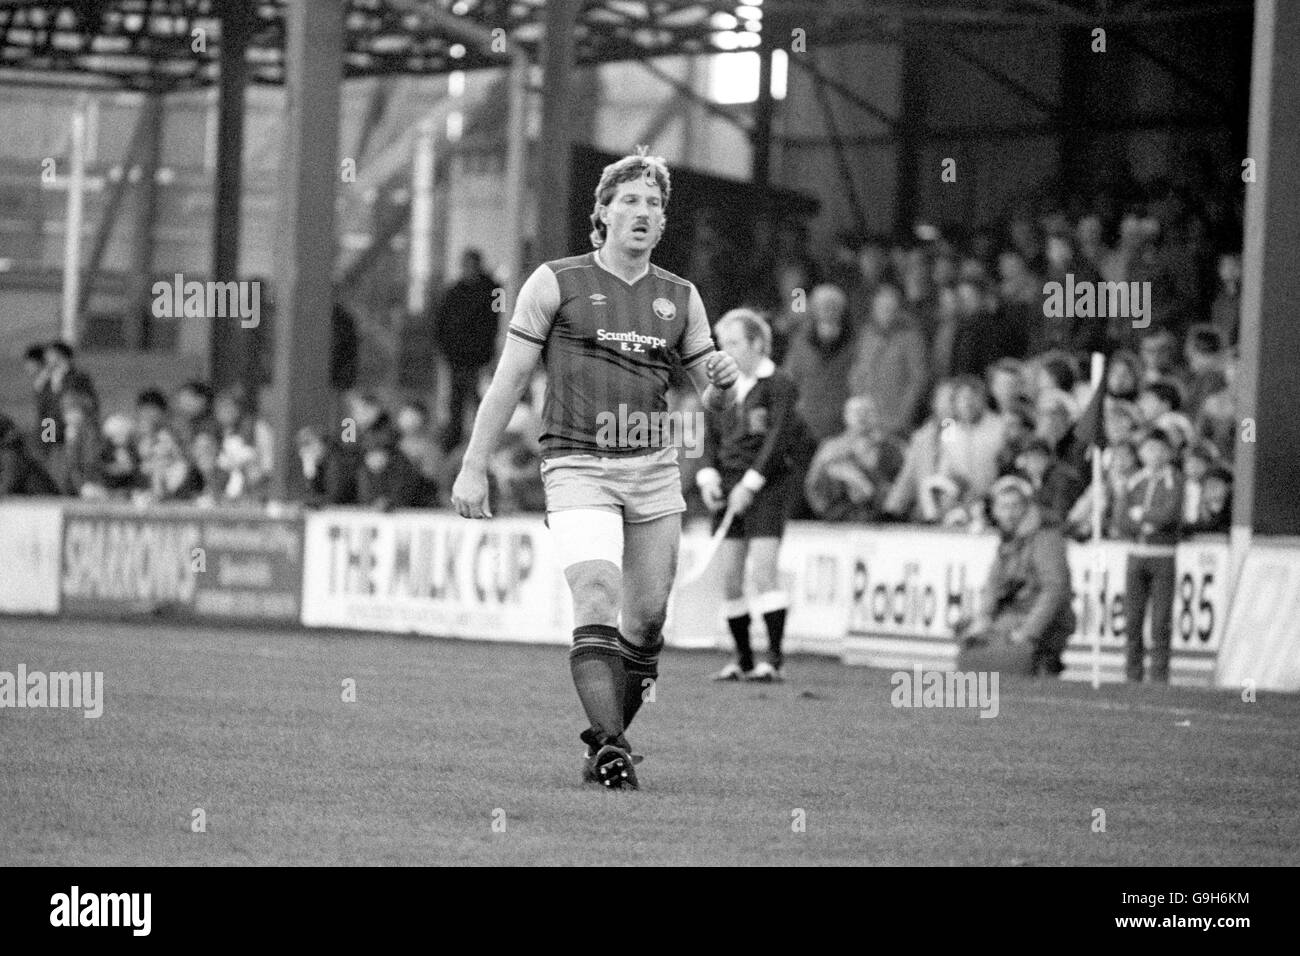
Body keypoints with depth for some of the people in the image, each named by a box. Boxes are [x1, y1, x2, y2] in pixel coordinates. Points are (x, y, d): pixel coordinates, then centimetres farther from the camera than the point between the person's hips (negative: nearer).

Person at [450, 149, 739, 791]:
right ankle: (611, 751, -25)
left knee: (647, 618, 5)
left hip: (653, 467, 4)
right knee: (598, 604, -19)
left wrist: (723, 383, -8)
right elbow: (508, 381, 2)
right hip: (577, 467, -4)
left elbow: (712, 400, 17)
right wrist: (473, 468, -3)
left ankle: (603, 741, 22)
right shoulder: (556, 283, 0)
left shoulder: (680, 297, 12)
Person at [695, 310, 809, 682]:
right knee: (729, 577, 1)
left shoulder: (779, 386, -5)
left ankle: (775, 658, -13)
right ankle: (743, 659, 10)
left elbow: (777, 440, -12)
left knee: (762, 569, -15)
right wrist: (709, 477, -2)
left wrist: (750, 484, -17)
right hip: (729, 485, 6)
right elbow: (712, 439, 15)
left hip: (768, 484, -6)